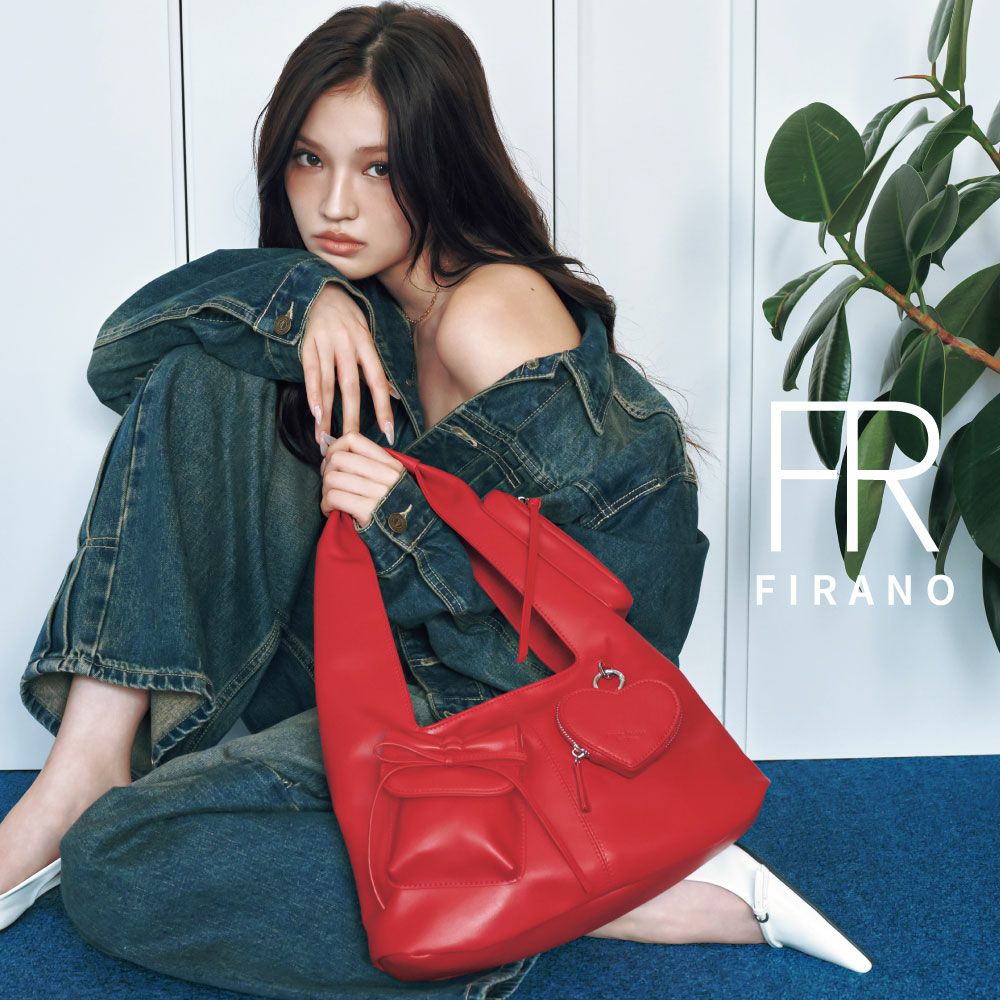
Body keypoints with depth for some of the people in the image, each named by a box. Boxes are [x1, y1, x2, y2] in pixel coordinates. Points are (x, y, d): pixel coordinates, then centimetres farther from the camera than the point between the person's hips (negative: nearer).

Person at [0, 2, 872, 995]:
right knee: (195, 378, -5)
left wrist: (407, 521, -29)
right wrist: (304, 297, -17)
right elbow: (124, 347, 0)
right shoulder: (366, 302, 5)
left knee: (117, 871, -18)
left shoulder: (491, 315, -19)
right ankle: (87, 771, -7)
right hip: (385, 661, 8)